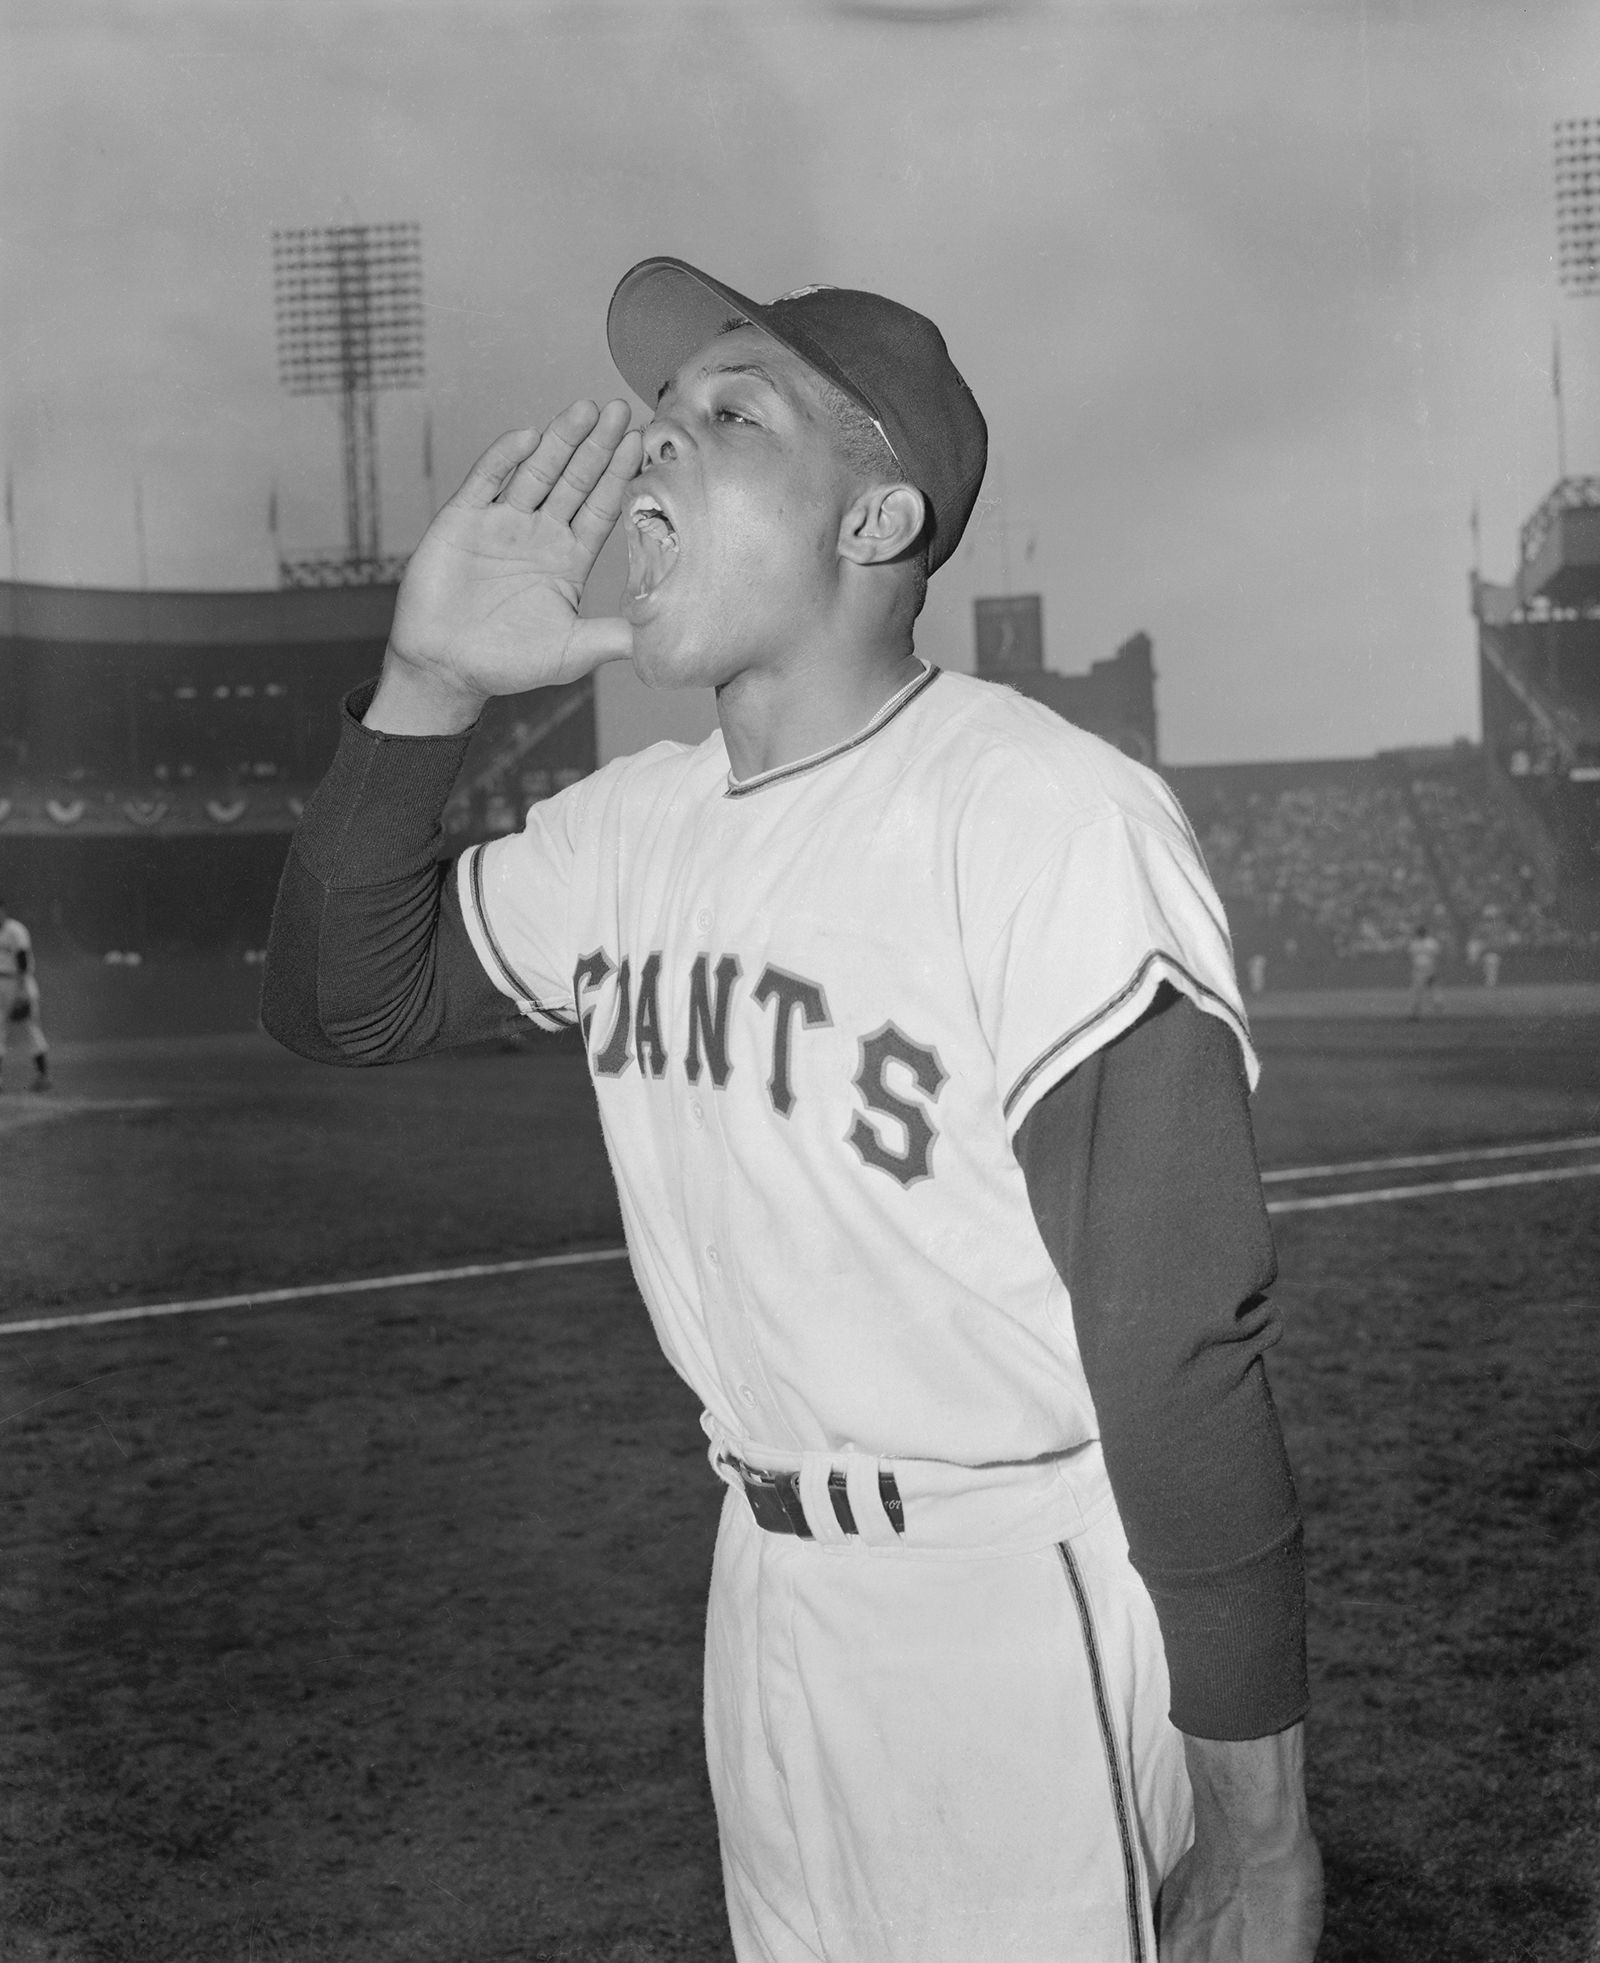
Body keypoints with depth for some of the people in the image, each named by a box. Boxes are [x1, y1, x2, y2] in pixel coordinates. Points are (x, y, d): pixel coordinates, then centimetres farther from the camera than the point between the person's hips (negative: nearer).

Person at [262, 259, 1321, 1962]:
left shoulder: (1045, 822, -22)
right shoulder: (631, 830, 1)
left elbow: (1183, 1354, -21)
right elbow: (341, 1003, 9)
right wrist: (422, 687, -7)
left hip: (1025, 1602, -7)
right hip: (768, 1579, 7)